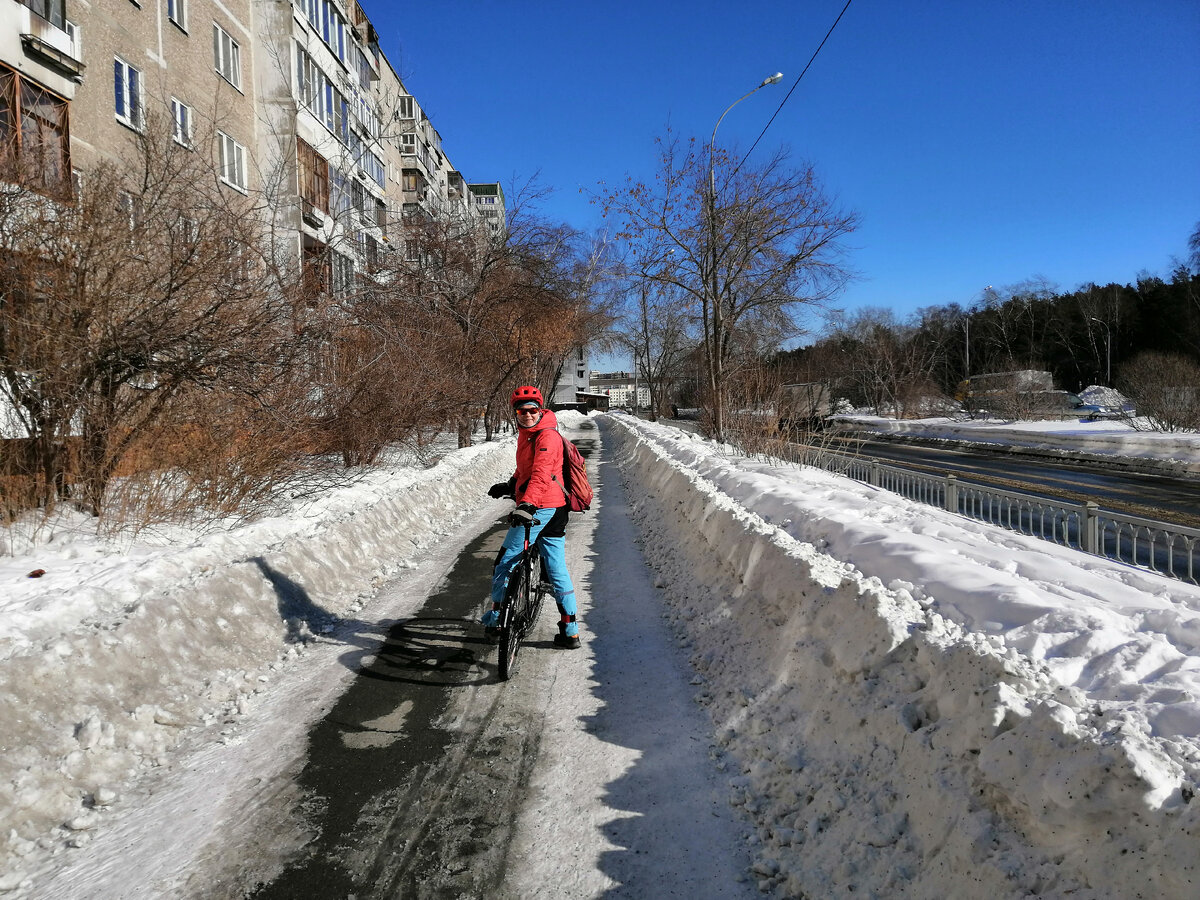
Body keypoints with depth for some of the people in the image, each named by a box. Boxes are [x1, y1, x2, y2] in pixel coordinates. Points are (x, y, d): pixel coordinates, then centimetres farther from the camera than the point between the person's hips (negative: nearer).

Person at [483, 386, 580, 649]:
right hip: (554, 510, 10)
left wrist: (527, 505, -38)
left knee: (506, 560, 3)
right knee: (557, 570, 9)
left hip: (540, 509, -10)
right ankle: (570, 631, 12)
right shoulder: (527, 434, 17)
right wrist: (510, 485, 28)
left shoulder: (547, 435, -14)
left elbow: (541, 474, -28)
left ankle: (496, 615, 18)